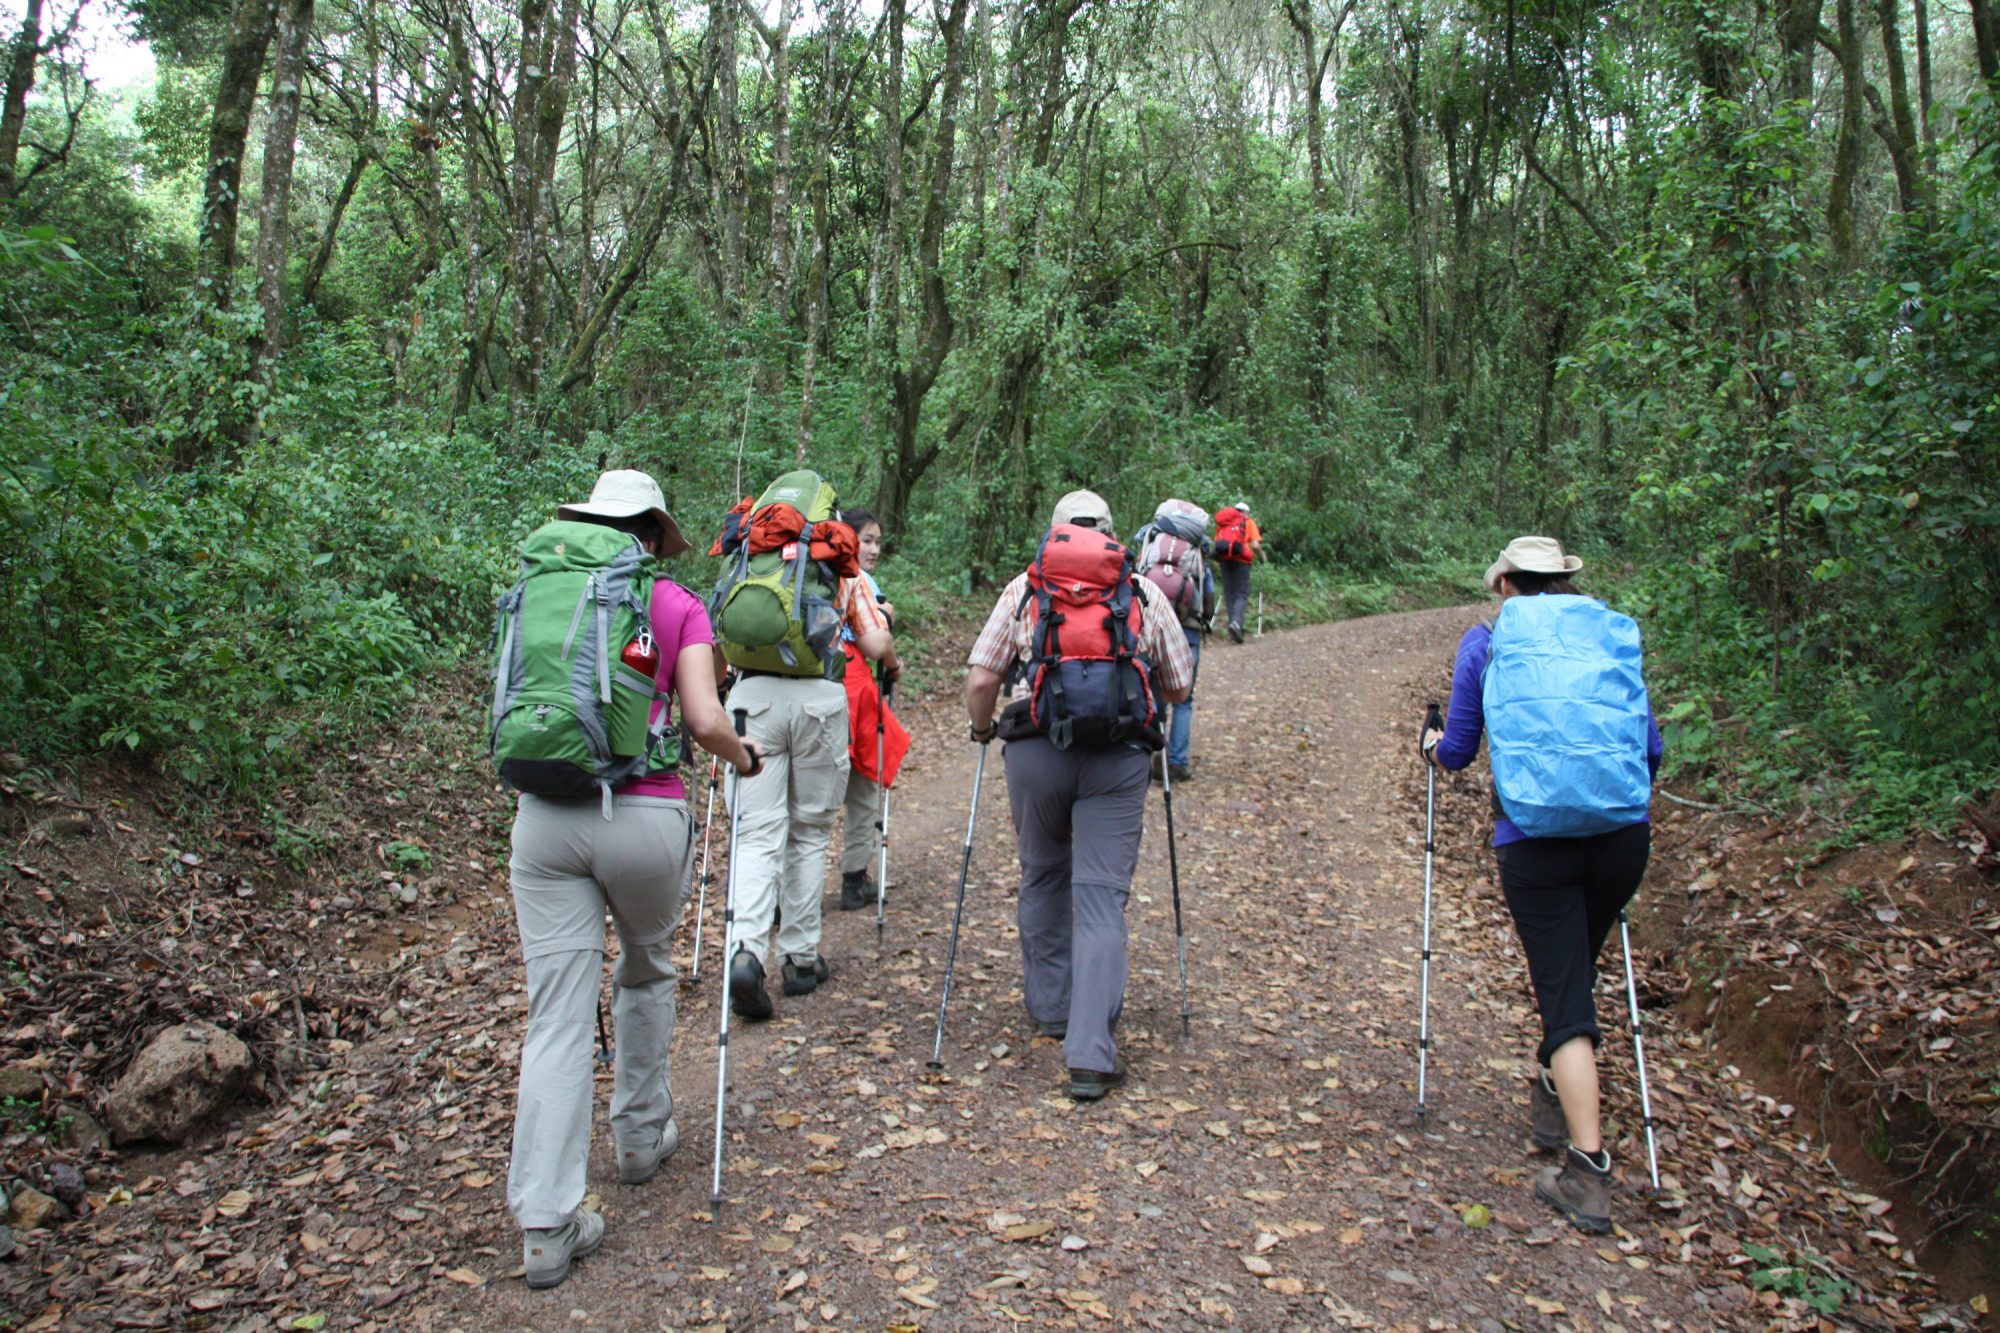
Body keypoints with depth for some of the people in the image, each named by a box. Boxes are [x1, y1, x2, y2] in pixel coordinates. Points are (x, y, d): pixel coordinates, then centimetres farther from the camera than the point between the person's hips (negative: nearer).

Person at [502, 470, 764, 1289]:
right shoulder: (676, 606, 2)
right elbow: (704, 723, -7)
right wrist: (744, 756, 13)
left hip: (544, 814, 2)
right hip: (643, 816, -2)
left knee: (556, 1018, 3)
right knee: (645, 973, 24)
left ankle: (545, 1227, 4)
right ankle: (642, 1137, 39)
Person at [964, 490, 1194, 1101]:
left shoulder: (1023, 587, 9)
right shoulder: (1145, 592, 12)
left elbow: (979, 682, 2)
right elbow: (1179, 687, 15)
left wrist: (983, 730, 21)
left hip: (1035, 749, 1)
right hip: (1118, 754, 0)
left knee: (1043, 879, 21)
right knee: (1101, 897, 1)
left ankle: (1050, 1008, 34)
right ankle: (1091, 1055, -5)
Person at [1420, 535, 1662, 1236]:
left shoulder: (1486, 641, 7)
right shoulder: (1614, 633, 14)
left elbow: (1458, 751, 9)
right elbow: (1651, 747, 16)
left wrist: (1434, 746, 31)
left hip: (1534, 838, -3)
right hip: (1624, 832, 3)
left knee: (1564, 993, 0)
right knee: (1577, 973, 24)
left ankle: (1588, 1171, -5)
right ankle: (1552, 1098, 42)